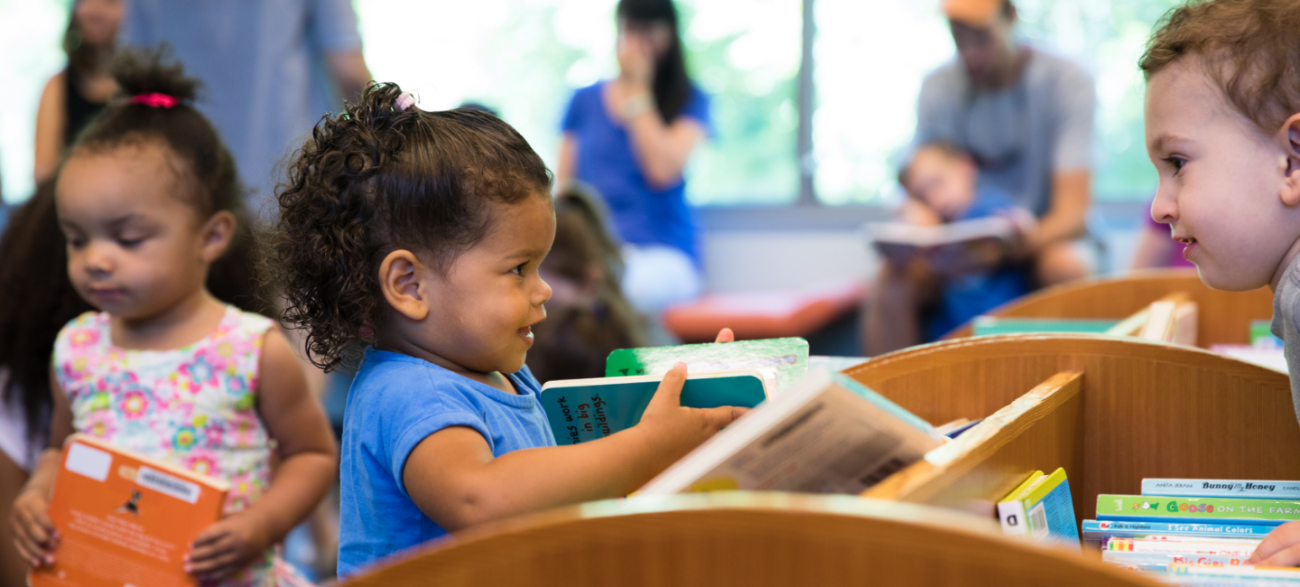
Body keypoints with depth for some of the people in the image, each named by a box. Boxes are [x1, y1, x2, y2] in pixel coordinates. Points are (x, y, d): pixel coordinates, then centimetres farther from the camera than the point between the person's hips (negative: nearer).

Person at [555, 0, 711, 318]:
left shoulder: (690, 101, 9)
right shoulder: (584, 101, 18)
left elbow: (664, 171, -7)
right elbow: (563, 182, 16)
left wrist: (638, 92, 0)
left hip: (662, 253, -2)